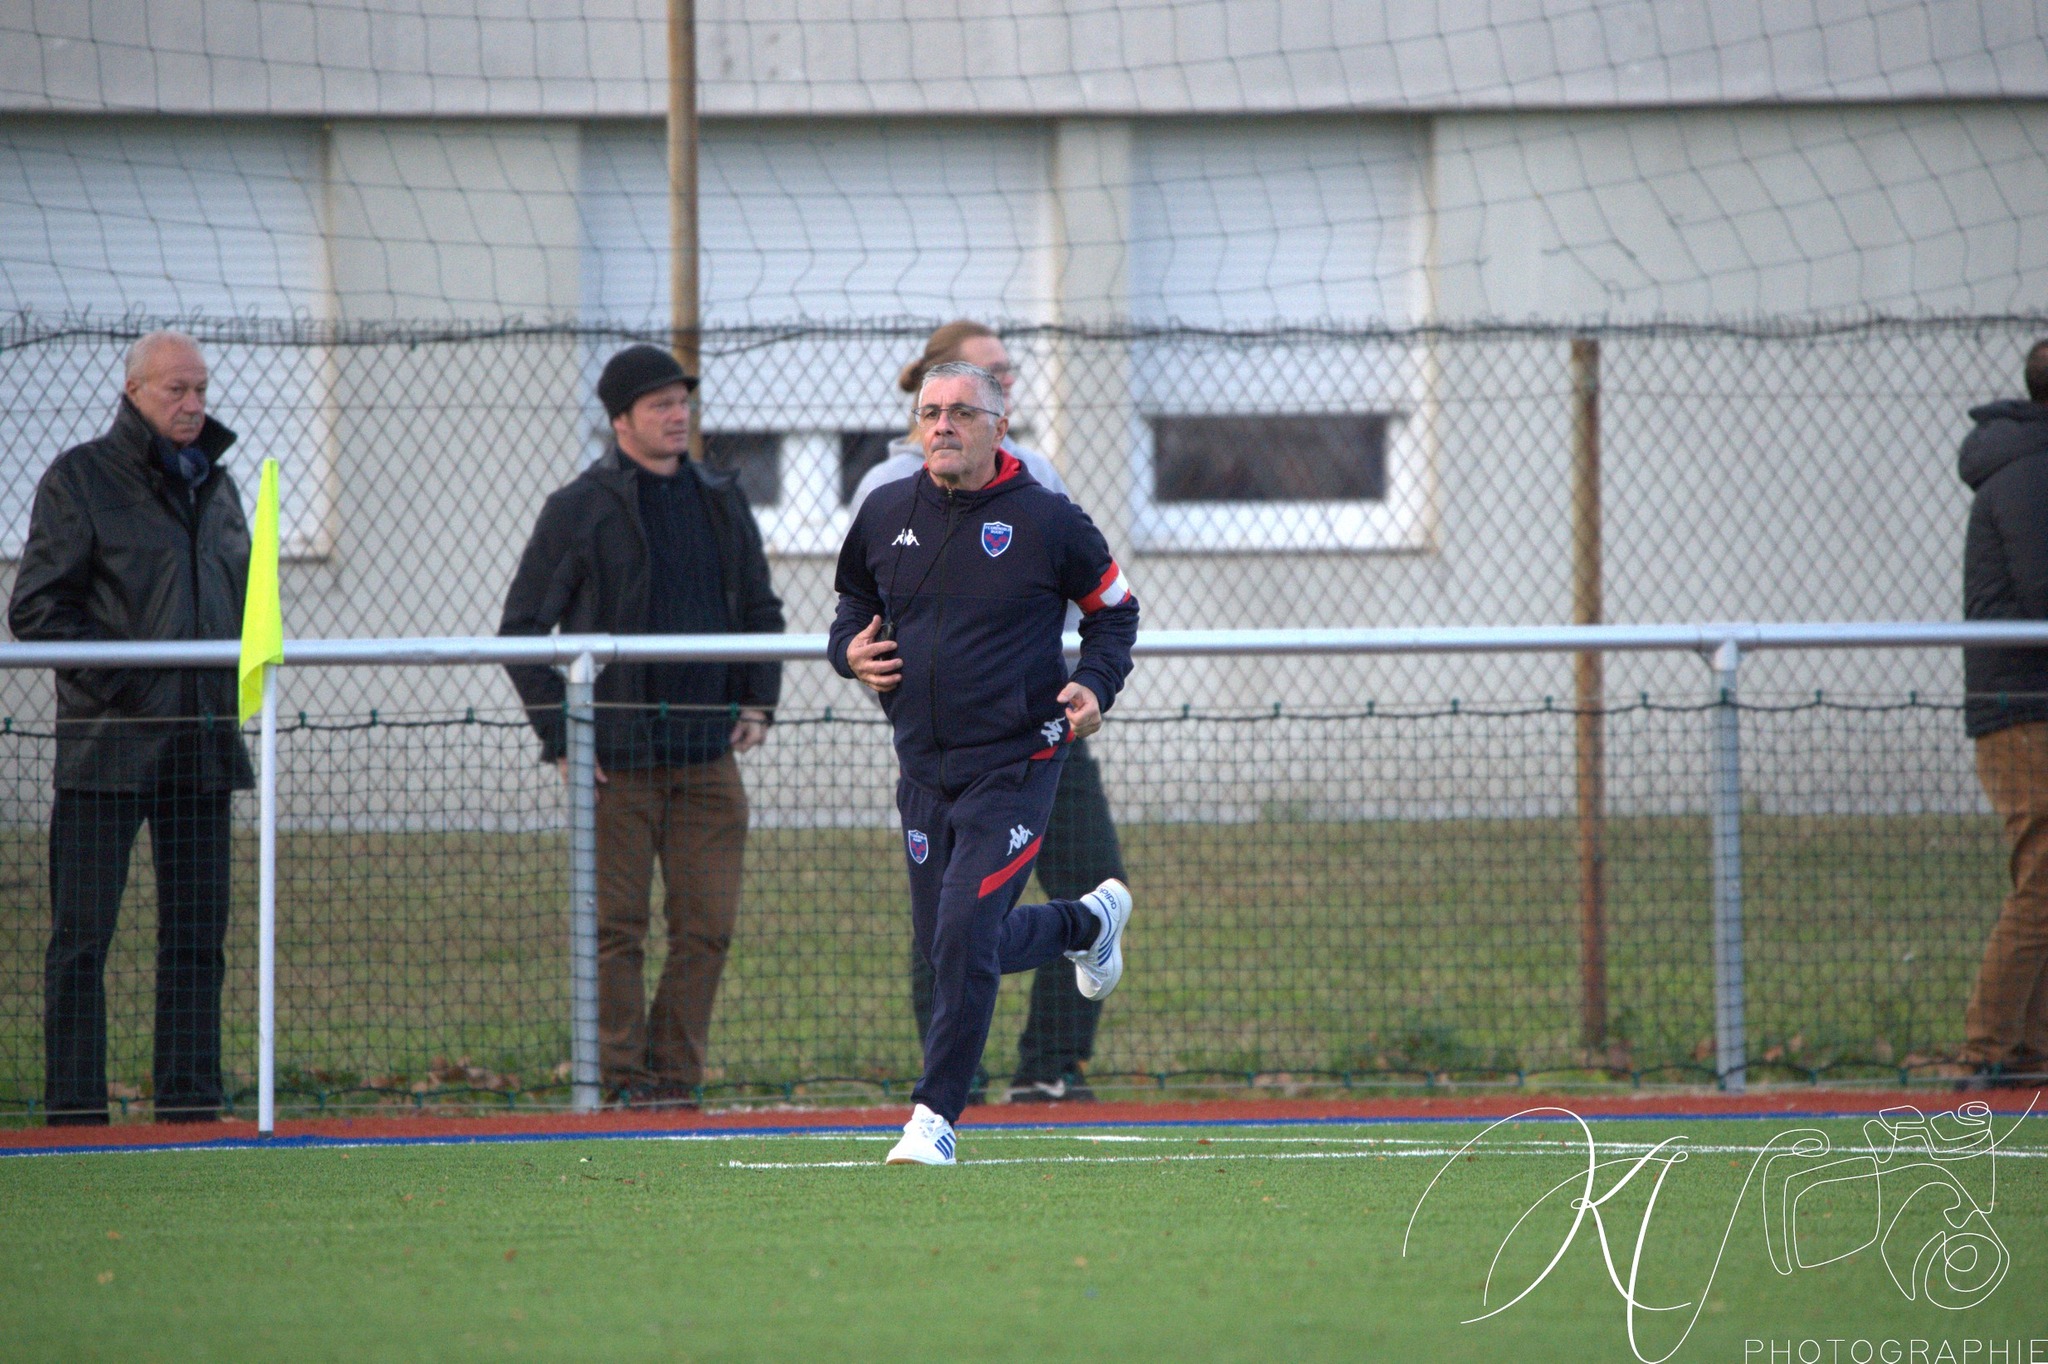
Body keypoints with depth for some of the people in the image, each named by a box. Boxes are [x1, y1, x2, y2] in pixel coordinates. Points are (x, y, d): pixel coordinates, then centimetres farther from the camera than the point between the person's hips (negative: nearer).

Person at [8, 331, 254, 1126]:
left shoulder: (216, 485, 17)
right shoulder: (80, 479, -2)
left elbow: (245, 596, 27)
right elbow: (37, 608, -7)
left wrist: (233, 685, 8)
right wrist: (118, 681, -15)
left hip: (202, 744, 6)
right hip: (109, 744, -6)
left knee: (198, 933, 6)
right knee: (82, 931, -5)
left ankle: (190, 1094, 11)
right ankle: (73, 1104, -3)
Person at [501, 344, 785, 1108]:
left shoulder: (721, 504, 14)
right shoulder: (579, 512, -2)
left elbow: (761, 611, 25)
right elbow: (522, 629, -1)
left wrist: (757, 700, 9)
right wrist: (560, 737, -7)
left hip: (707, 754, 4)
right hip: (615, 759, -4)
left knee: (708, 925, 0)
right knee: (617, 926, -3)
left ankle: (675, 1074, 8)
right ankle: (620, 1075, 3)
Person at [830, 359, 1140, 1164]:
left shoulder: (1046, 521, -7)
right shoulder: (886, 515, 4)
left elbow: (1113, 607, 6)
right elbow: (854, 604, 20)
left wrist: (1096, 686, -10)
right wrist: (851, 651, -2)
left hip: (1012, 765, -6)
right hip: (923, 766, 6)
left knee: (965, 938, -16)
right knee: (941, 943, 14)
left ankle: (935, 1118, -7)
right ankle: (1088, 923, 43)